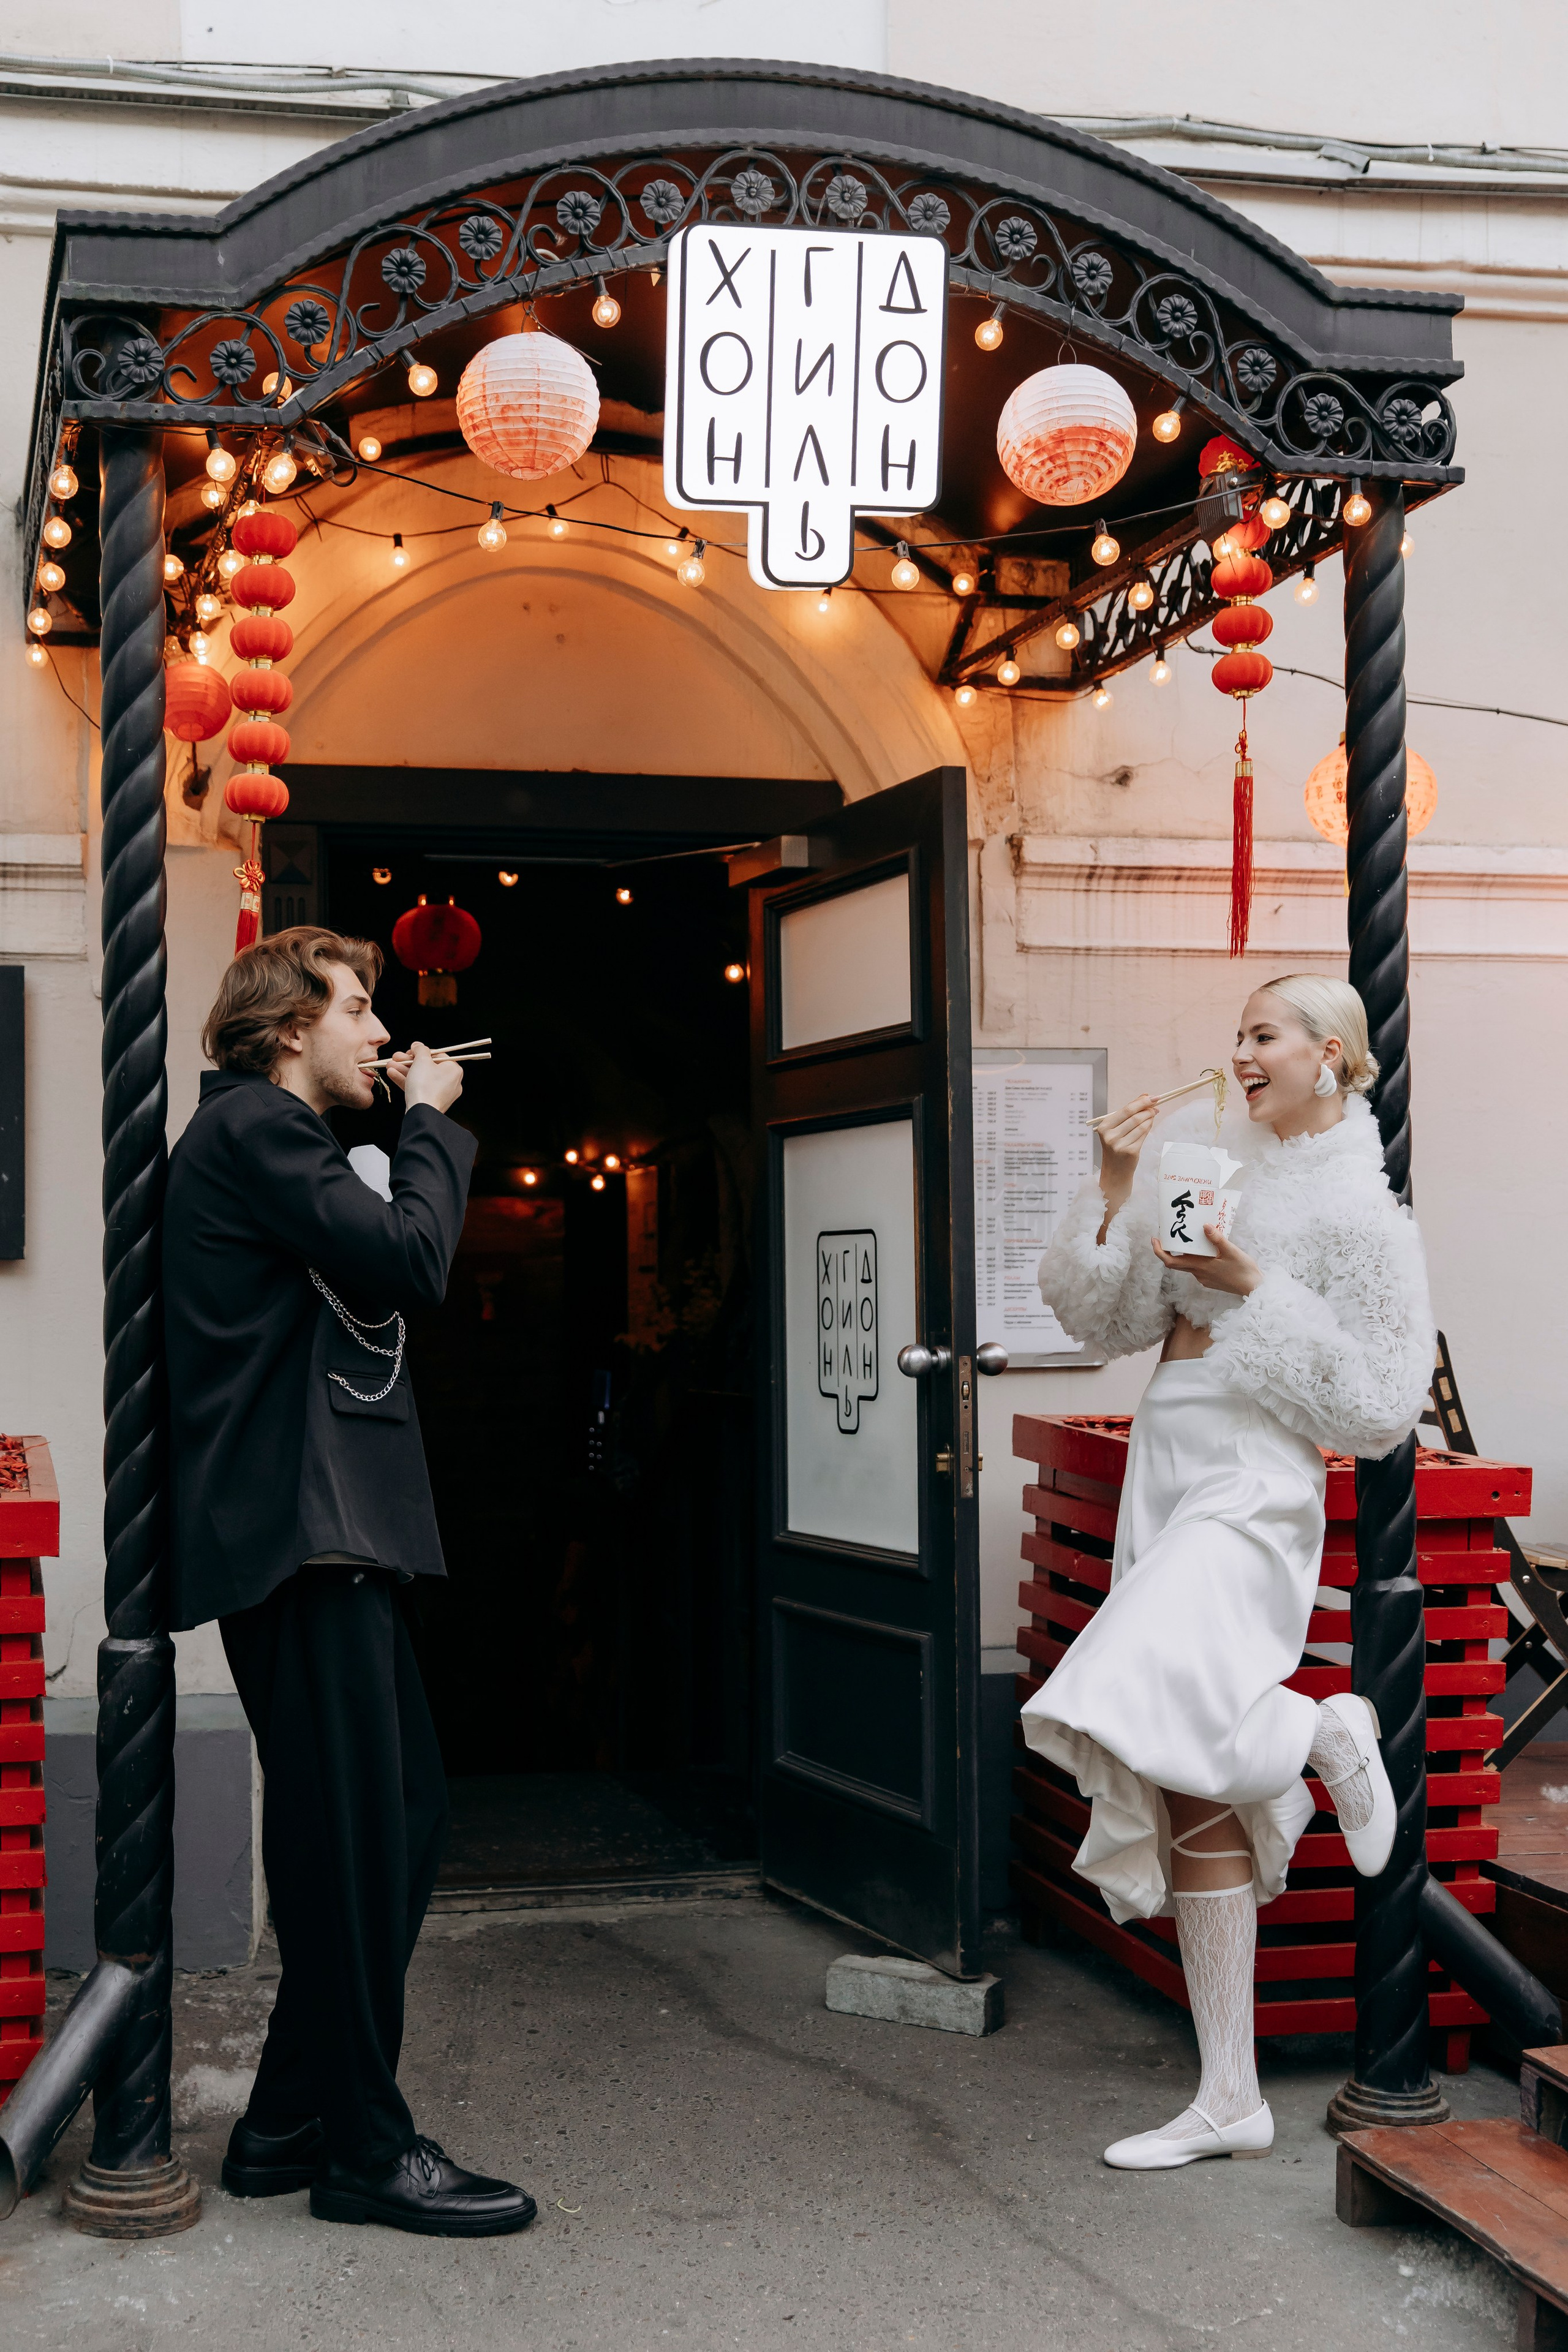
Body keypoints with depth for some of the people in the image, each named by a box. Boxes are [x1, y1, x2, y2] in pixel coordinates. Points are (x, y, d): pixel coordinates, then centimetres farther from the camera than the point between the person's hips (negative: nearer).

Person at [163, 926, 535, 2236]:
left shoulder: (273, 1135, 26)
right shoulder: (252, 1124, -7)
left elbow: (371, 1279, 23)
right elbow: (411, 1263, -15)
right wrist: (431, 1121, -4)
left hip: (332, 1532, 11)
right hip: (298, 1534, -11)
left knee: (402, 1818, 12)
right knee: (357, 1838, -6)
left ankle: (290, 2125, 20)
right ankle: (366, 2151, 4)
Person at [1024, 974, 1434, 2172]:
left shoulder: (1362, 1212, -4)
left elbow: (1381, 1403, -10)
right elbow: (1100, 1317, 11)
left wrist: (1255, 1288, -14)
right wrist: (1114, 1191, -3)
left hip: (1251, 1490, -7)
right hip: (1165, 1484, 7)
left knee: (1140, 1707, -31)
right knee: (1195, 1807, 8)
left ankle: (1328, 1735, 0)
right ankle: (1232, 2102, 16)